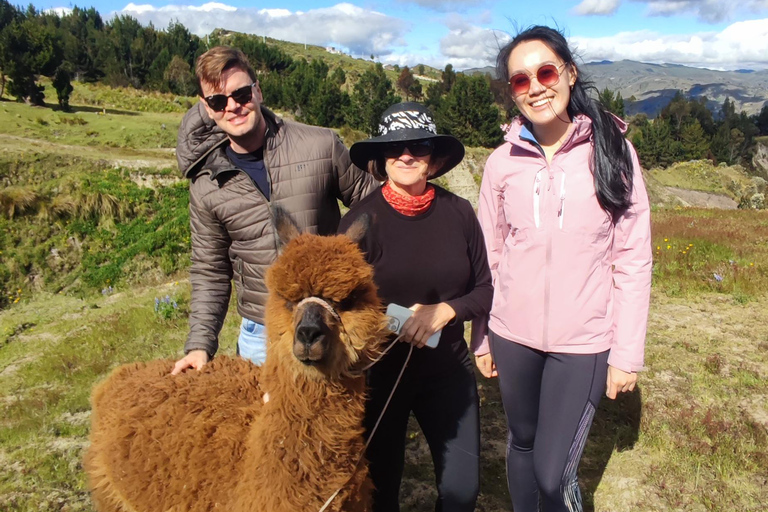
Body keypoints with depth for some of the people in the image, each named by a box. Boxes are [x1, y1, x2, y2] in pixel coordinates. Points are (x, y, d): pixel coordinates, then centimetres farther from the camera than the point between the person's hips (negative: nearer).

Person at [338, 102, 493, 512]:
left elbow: (487, 290, -1)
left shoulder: (458, 212, -6)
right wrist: (399, 323, -23)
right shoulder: (361, 220, -14)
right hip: (379, 371, -2)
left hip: (448, 370, 2)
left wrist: (445, 310, -17)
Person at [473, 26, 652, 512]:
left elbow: (634, 261, -5)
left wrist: (628, 353, -6)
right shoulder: (502, 162, -2)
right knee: (523, 442, 19)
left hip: (584, 344, -2)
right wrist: (481, 337, 6)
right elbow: (489, 256, 4)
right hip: (513, 336, 2)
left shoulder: (612, 152, -7)